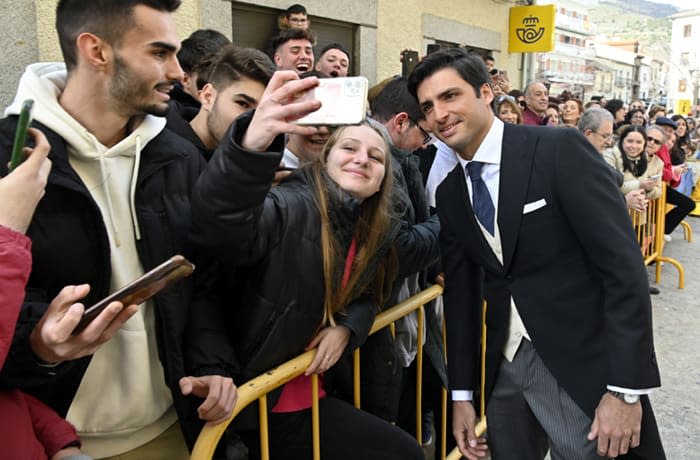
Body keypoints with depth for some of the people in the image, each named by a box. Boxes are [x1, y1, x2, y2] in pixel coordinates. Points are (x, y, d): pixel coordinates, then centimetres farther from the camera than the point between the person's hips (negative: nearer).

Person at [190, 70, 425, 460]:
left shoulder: (373, 233, 4)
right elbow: (222, 225, -41)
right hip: (269, 406, -7)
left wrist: (347, 328, -8)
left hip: (315, 393, 8)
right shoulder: (292, 207, -21)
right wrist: (252, 143, -60)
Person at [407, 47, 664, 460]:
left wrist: (626, 389, -19)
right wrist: (462, 394, 9)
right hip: (505, 367, 6)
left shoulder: (561, 151, -13)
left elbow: (624, 265, -17)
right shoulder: (449, 194, 5)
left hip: (582, 366, -5)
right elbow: (461, 291, 9)